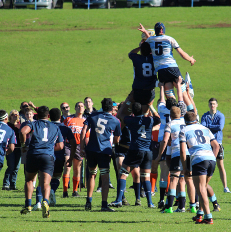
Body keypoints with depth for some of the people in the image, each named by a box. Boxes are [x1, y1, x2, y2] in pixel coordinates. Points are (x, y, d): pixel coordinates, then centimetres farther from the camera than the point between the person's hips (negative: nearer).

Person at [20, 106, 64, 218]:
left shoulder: (34, 124, 12)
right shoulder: (55, 128, 21)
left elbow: (23, 131, -9)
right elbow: (60, 146, 21)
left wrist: (24, 144, 6)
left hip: (33, 155, 0)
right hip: (48, 156, 0)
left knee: (29, 180, 21)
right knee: (45, 183, -10)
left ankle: (28, 205, 14)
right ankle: (45, 201, -39)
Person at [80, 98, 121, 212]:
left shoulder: (93, 116, 9)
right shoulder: (115, 121, 4)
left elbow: (84, 131, 1)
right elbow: (116, 140, 13)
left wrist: (82, 147, 2)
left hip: (90, 150, 3)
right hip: (104, 151, -3)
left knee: (92, 175, 18)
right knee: (105, 177, -3)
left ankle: (88, 202, 17)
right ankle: (104, 204, -11)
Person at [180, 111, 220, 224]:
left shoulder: (184, 131, 11)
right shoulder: (205, 129, 25)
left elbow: (182, 151, 1)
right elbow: (216, 146, 20)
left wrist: (185, 168, 5)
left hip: (199, 159, -5)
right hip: (212, 159, 5)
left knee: (201, 189, -8)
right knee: (204, 188, 21)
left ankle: (208, 217, -19)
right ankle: (200, 213, 23)